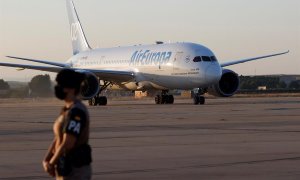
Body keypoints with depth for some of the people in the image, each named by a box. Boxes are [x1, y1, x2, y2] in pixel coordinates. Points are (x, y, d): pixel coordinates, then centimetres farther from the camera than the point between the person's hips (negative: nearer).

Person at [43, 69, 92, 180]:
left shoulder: (76, 112, -20)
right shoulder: (67, 110, 14)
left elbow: (67, 144, -24)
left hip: (75, 170, -10)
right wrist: (46, 160, 0)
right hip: (68, 168, 10)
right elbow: (58, 139, 14)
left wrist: (51, 164, -11)